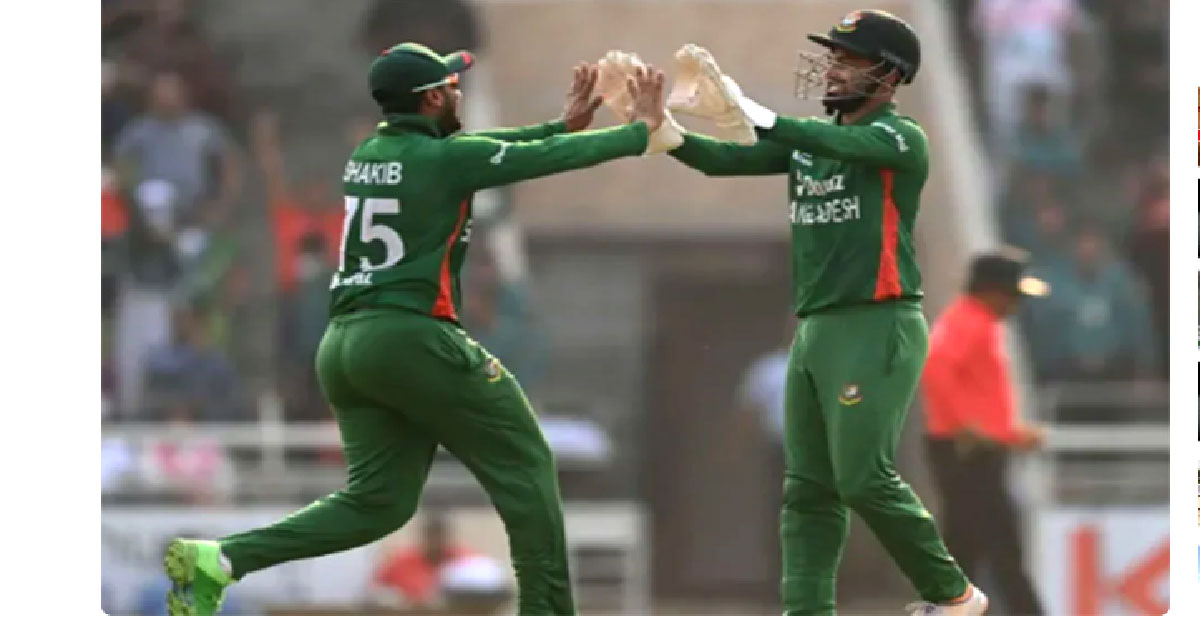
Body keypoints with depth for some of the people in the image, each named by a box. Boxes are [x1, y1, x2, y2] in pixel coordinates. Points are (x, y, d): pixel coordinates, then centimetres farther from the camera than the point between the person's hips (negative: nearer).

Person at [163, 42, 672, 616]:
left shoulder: (368, 155, 16)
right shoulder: (445, 157, -7)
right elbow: (552, 158, -1)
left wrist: (562, 125, 31)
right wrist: (641, 130, 12)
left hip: (342, 345, 8)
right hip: (410, 337, -8)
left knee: (379, 499, 9)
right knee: (524, 464, 4)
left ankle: (220, 559, -5)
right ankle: (546, 610, 0)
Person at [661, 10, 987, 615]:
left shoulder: (902, 139, -6)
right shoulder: (810, 139, 15)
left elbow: (839, 145, -26)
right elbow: (726, 160, 5)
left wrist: (754, 112, -40)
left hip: (877, 329, -8)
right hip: (814, 330, 8)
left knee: (864, 478, -11)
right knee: (807, 489, 3)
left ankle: (951, 594, 4)